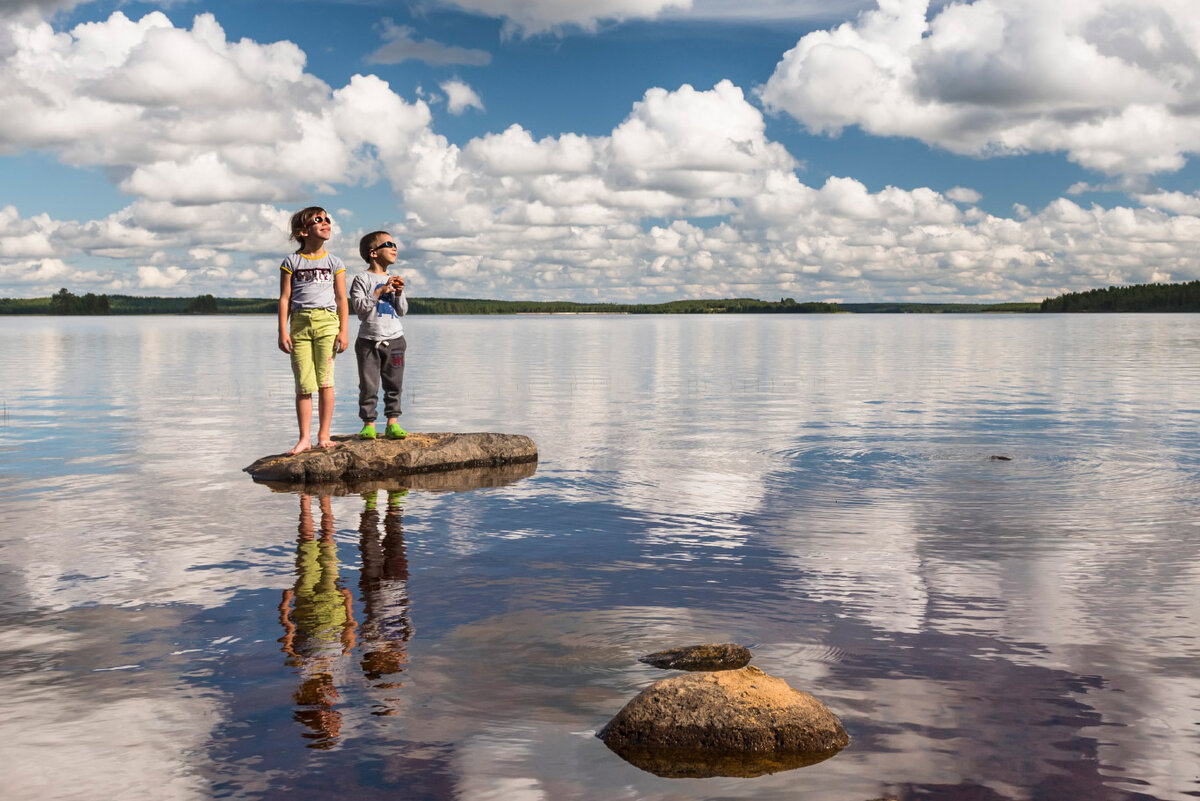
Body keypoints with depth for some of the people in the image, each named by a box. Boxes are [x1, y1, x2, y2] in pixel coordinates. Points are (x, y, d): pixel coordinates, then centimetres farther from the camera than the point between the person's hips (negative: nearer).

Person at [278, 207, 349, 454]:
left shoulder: (334, 262, 9)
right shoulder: (291, 261, 7)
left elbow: (341, 300, 8)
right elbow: (285, 298, 5)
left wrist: (344, 331, -1)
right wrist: (283, 331, -2)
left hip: (326, 322, 0)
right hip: (299, 323, 0)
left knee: (325, 381, -2)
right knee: (303, 384, -1)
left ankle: (324, 435, 6)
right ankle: (305, 438, 4)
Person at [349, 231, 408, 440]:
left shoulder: (393, 280, 13)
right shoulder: (363, 278, -3)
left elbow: (402, 311, 12)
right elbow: (359, 306, -14)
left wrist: (399, 293, -5)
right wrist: (380, 292, -16)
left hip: (394, 339, 4)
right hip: (369, 340, -4)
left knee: (393, 384, 4)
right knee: (368, 385, -2)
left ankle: (392, 423, 10)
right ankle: (368, 424, 5)